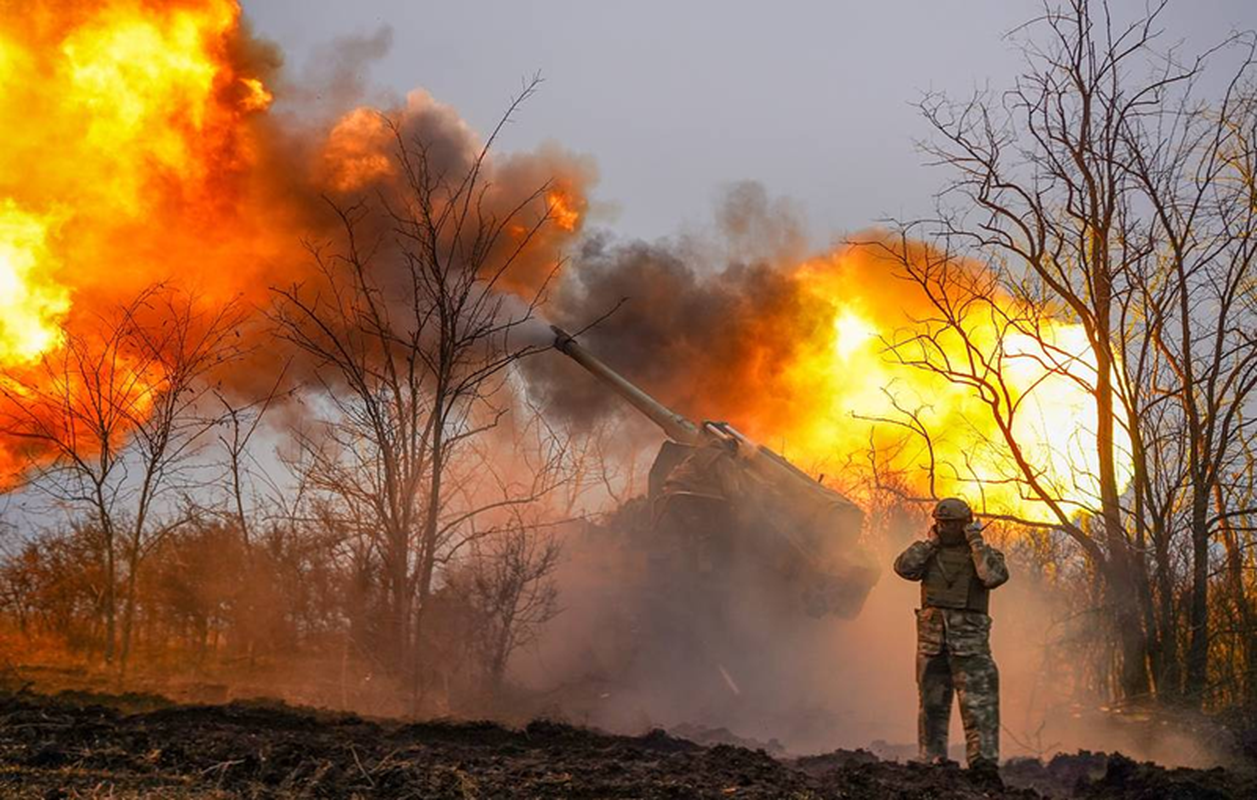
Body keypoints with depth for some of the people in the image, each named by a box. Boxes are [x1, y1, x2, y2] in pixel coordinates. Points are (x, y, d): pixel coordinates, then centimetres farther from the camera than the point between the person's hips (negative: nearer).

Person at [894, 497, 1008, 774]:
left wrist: (976, 542, -9)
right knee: (932, 704, 8)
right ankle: (932, 763, 14)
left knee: (979, 704, -10)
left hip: (969, 639, -3)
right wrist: (931, 541, 0)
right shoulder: (930, 553, 12)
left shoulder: (984, 553, 4)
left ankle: (984, 764, -11)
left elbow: (995, 576, -18)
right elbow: (904, 567, -6)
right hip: (931, 639, 3)